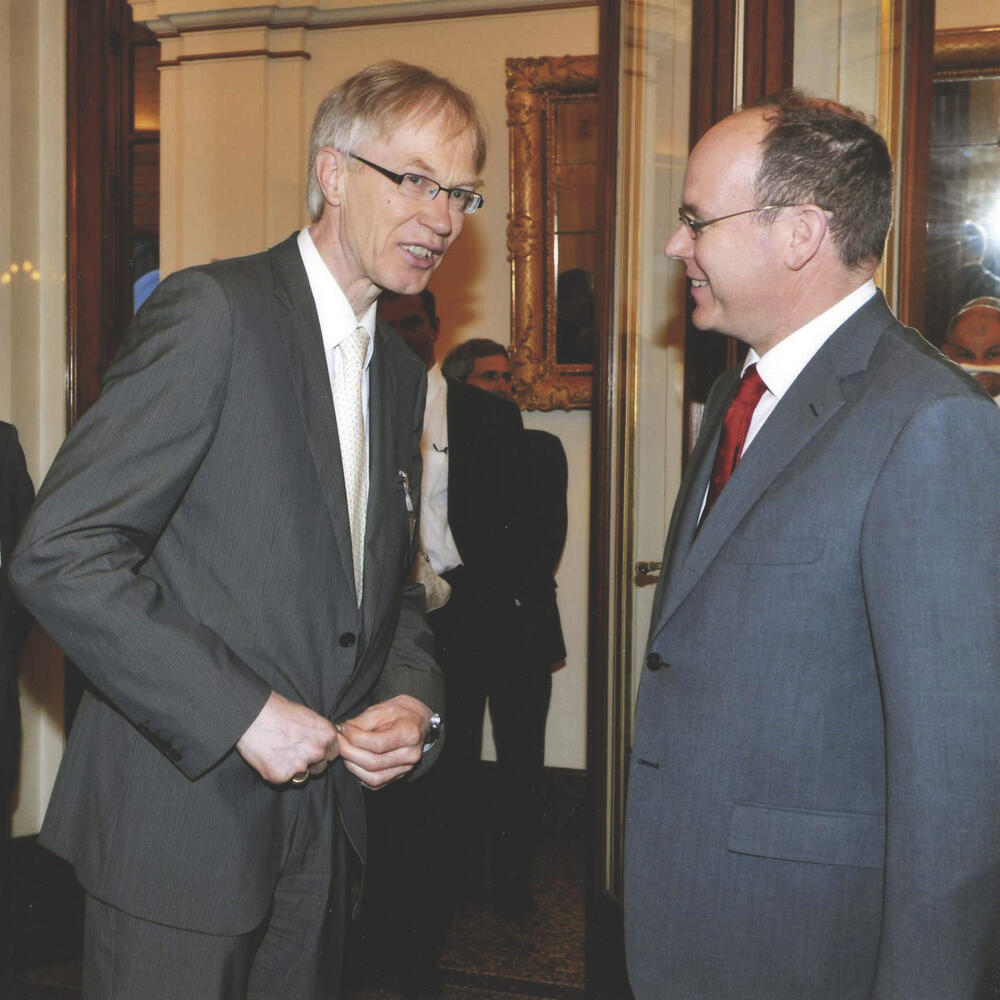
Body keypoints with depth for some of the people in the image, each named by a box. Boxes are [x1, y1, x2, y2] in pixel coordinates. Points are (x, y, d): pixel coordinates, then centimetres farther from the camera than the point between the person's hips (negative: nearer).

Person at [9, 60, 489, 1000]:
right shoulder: (213, 312, -13)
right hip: (179, 819, -7)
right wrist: (241, 712, -21)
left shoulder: (400, 371, 12)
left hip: (320, 815, 7)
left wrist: (414, 696, 0)